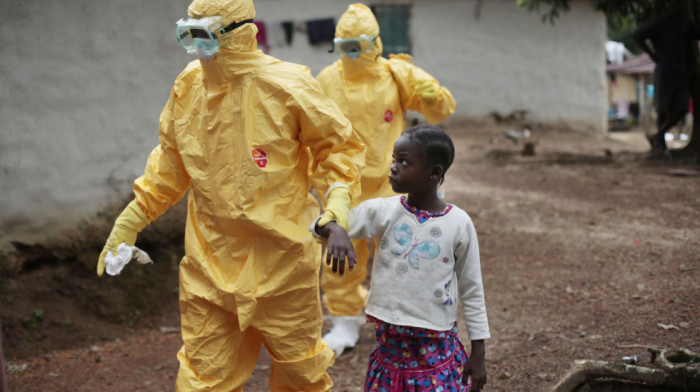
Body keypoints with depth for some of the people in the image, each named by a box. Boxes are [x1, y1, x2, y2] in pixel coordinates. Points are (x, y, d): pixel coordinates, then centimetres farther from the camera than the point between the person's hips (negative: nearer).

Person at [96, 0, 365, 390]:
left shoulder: (288, 86, -14)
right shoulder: (189, 85, 1)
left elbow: (339, 146, -3)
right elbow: (171, 161, 14)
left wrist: (338, 196, -21)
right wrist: (132, 218, 13)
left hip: (281, 253, -3)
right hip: (210, 259, 3)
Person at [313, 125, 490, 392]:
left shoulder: (459, 223, -5)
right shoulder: (382, 211, -3)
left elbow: (471, 290, 2)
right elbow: (323, 225, -7)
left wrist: (478, 352, 3)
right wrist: (334, 230, -32)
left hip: (437, 347, -2)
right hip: (389, 344, 2)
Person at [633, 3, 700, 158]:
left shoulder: (687, 26, 12)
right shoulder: (660, 24, -6)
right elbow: (637, 35, -15)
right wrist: (651, 54, -12)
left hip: (683, 74, 5)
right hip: (665, 72, -5)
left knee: (681, 109, -4)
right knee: (663, 110, 0)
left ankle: (657, 138, 9)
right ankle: (661, 144, 12)